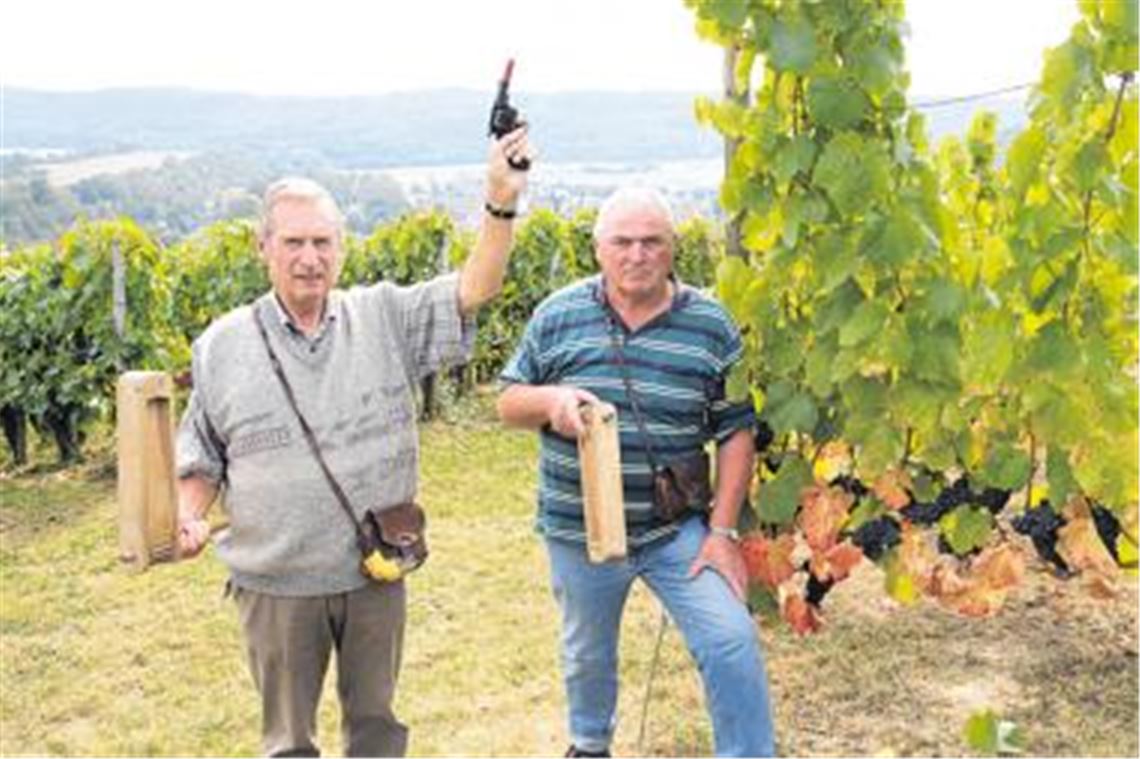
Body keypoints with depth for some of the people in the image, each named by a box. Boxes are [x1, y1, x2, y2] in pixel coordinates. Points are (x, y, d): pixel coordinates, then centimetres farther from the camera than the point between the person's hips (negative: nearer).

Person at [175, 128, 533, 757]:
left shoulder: (385, 317, -2)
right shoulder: (220, 346, -2)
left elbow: (472, 290, -13)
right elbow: (200, 457, 6)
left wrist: (501, 204, -27)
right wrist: (188, 516, -12)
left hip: (376, 573, 1)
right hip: (275, 583, 0)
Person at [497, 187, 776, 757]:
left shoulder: (711, 325, -5)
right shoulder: (557, 316, -4)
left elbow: (736, 432, -2)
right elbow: (508, 405, 3)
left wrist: (723, 530, -8)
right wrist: (550, 399, -20)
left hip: (678, 531, -1)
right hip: (579, 533, 1)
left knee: (732, 643, -14)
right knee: (588, 656, 20)